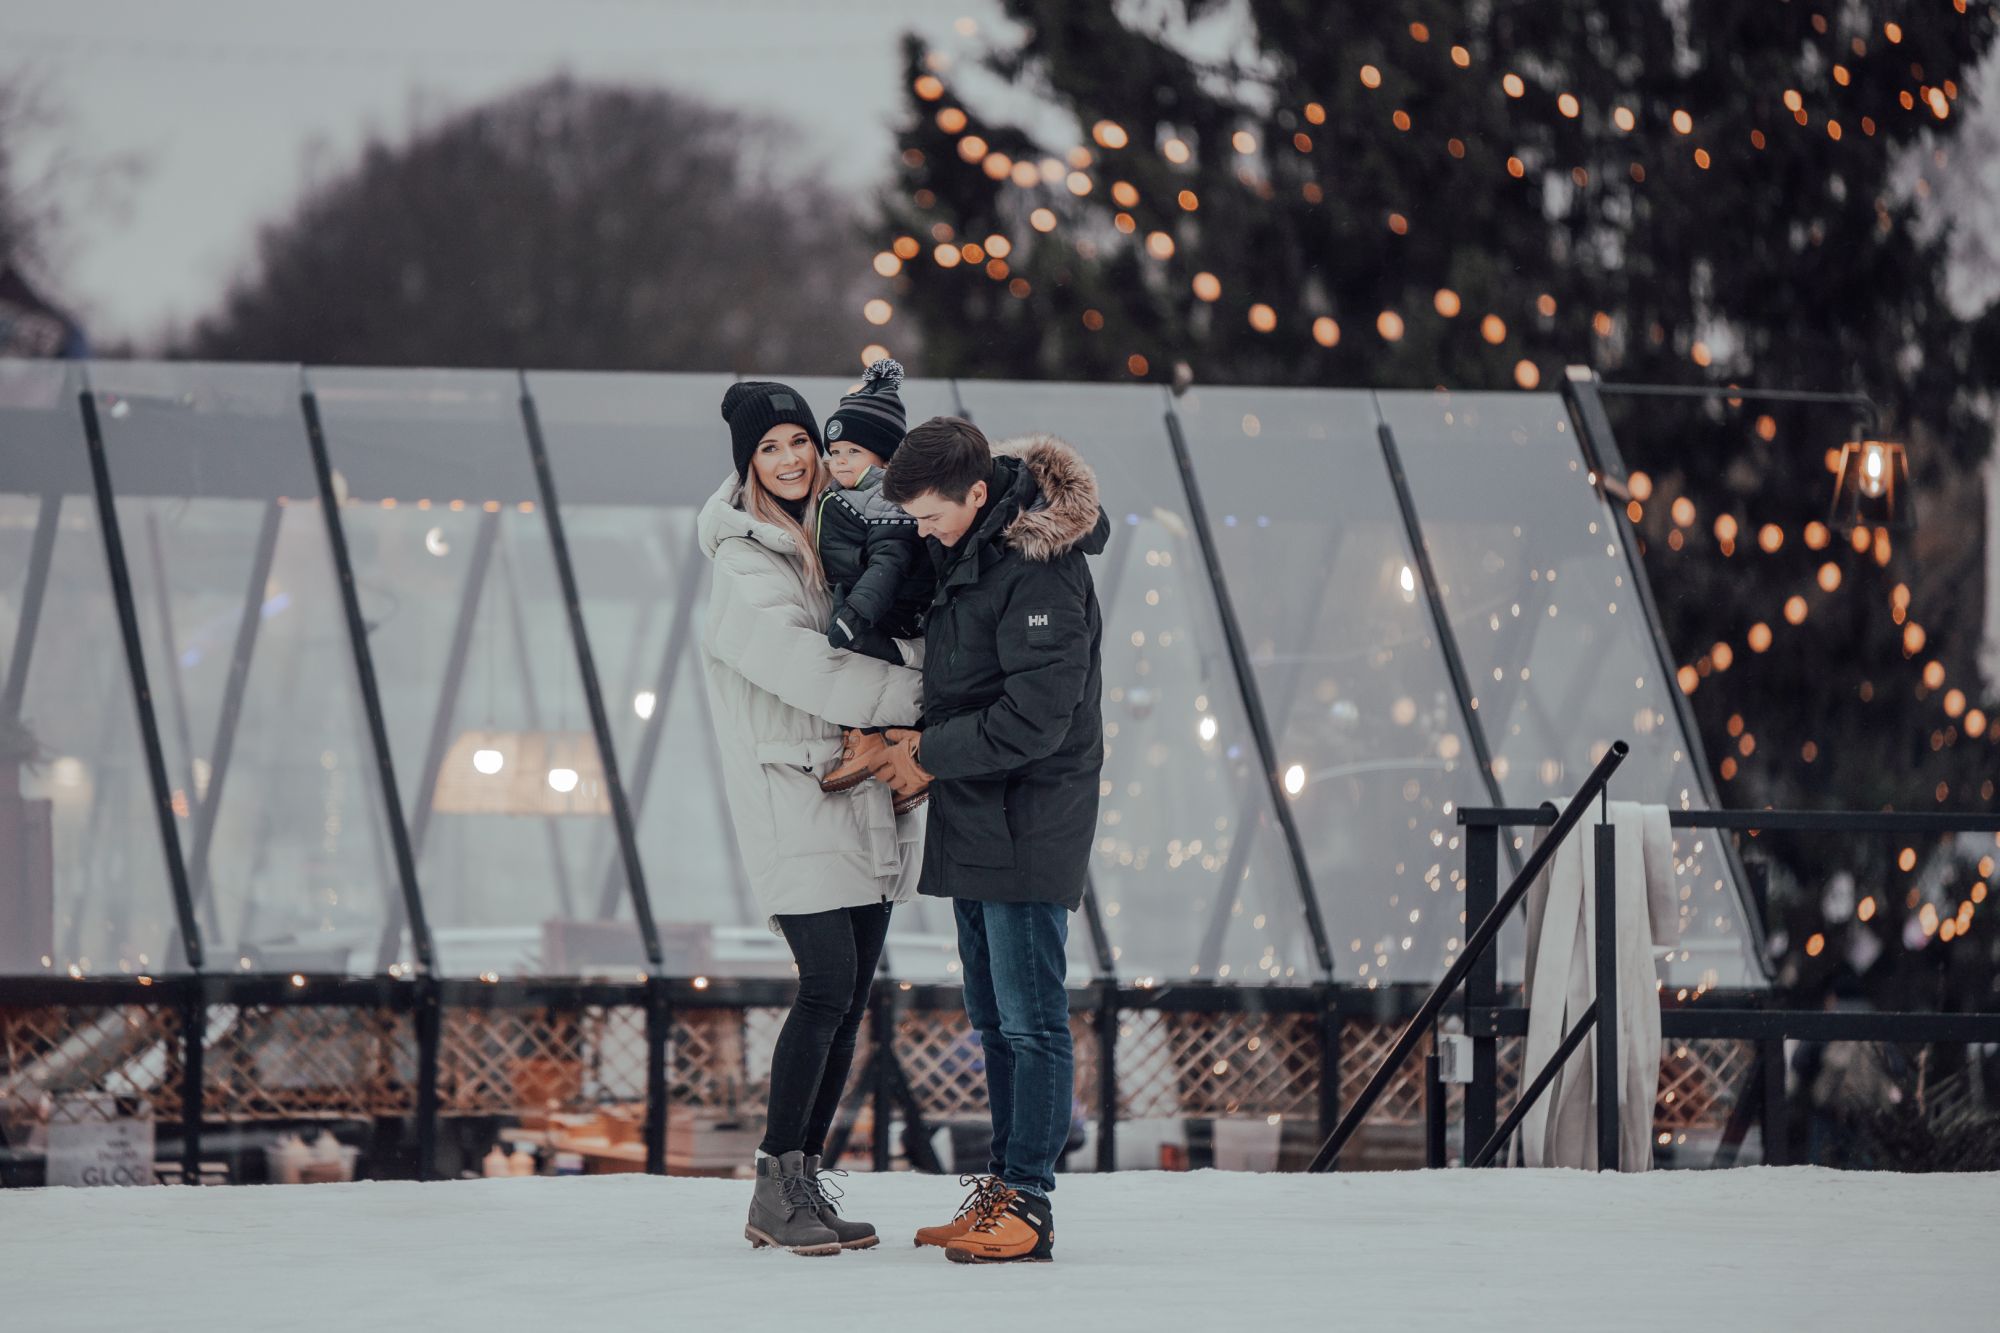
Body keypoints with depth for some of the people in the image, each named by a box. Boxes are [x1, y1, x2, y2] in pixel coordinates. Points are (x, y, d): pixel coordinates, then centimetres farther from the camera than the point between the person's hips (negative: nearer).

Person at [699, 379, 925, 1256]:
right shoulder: (743, 566, -7)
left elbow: (883, 648, 16)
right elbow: (809, 672, -18)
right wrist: (927, 697, -16)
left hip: (867, 797, 7)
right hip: (794, 797, -7)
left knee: (850, 995, 5)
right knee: (828, 985, -15)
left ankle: (801, 1184, 11)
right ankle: (777, 1190, -8)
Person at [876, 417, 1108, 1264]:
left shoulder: (1038, 567, -19)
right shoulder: (966, 550, 9)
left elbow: (1036, 716, -22)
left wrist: (930, 753, -12)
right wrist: (922, 749, 8)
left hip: (1030, 822, -10)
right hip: (974, 818, 10)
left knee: (1030, 1018, -7)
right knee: (993, 1018, 13)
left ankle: (1027, 1204, -6)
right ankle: (1003, 1186, 19)